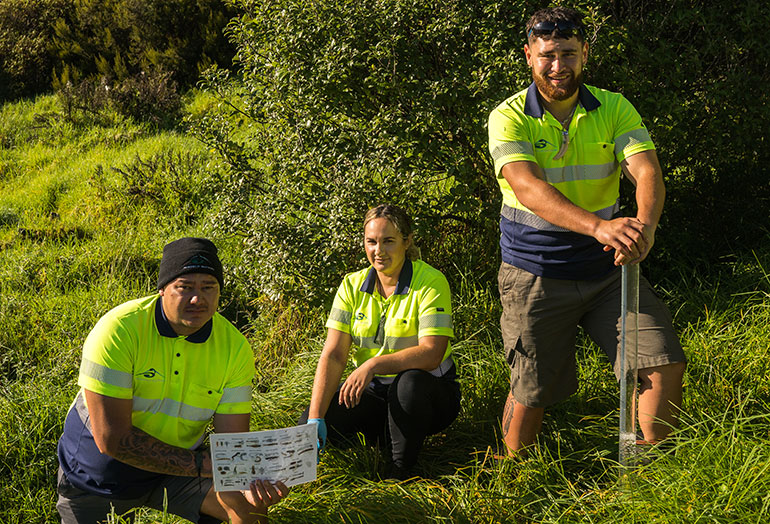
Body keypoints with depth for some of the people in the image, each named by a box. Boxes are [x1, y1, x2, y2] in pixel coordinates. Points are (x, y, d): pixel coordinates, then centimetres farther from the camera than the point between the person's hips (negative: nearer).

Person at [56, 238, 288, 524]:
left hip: (179, 468, 1)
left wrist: (250, 480, -37)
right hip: (97, 476, -1)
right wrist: (201, 464, -30)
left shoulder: (235, 347, -14)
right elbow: (111, 438, -28)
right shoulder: (118, 330, -25)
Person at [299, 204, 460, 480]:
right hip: (374, 393, 4)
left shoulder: (431, 282, -14)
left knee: (409, 382, -39)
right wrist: (316, 418, -21)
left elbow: (431, 353, -25)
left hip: (427, 391, -4)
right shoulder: (352, 285, -1)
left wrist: (374, 364, -36)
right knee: (310, 424, -19)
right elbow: (333, 355, -9)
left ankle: (402, 467, -15)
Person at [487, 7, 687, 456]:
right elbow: (527, 187, -26)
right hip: (536, 275, -2)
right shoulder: (509, 118, -8)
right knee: (531, 391, 5)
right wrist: (599, 226, -42)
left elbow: (647, 170, -15)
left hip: (608, 269, 3)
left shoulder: (614, 109, 1)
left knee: (666, 363, -8)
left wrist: (644, 225, -39)